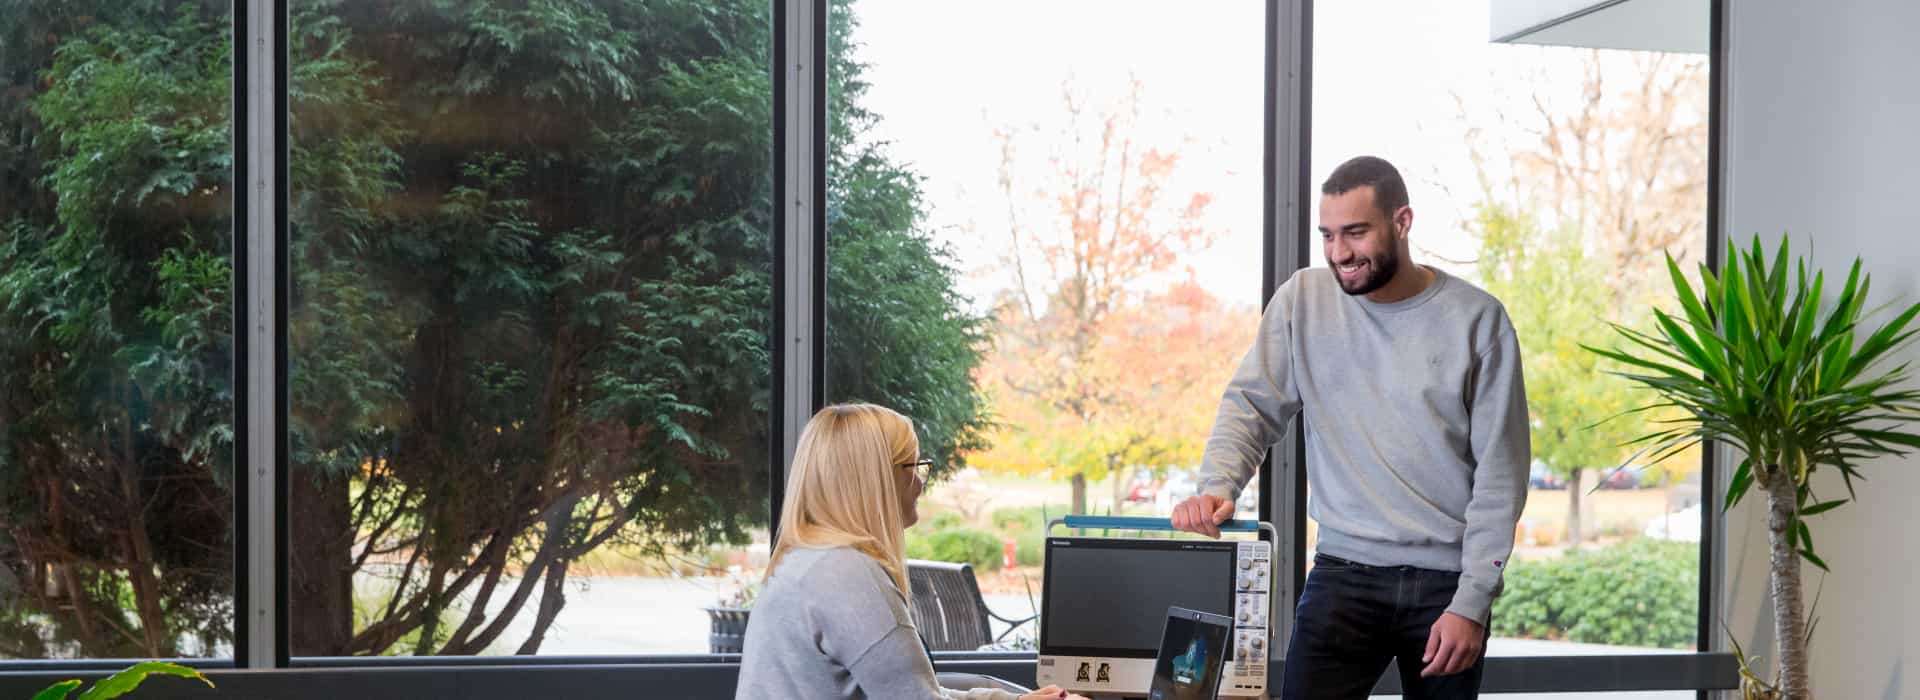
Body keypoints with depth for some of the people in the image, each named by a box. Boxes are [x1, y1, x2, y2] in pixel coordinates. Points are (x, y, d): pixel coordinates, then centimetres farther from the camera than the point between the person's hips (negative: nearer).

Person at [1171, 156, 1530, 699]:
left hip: (1447, 581, 0)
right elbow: (1251, 405, 2)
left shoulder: (1477, 318, -4)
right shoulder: (1302, 299, 2)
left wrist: (1472, 602, -8)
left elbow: (1501, 471, -3)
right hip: (1343, 572, 0)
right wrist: (1217, 487, -19)